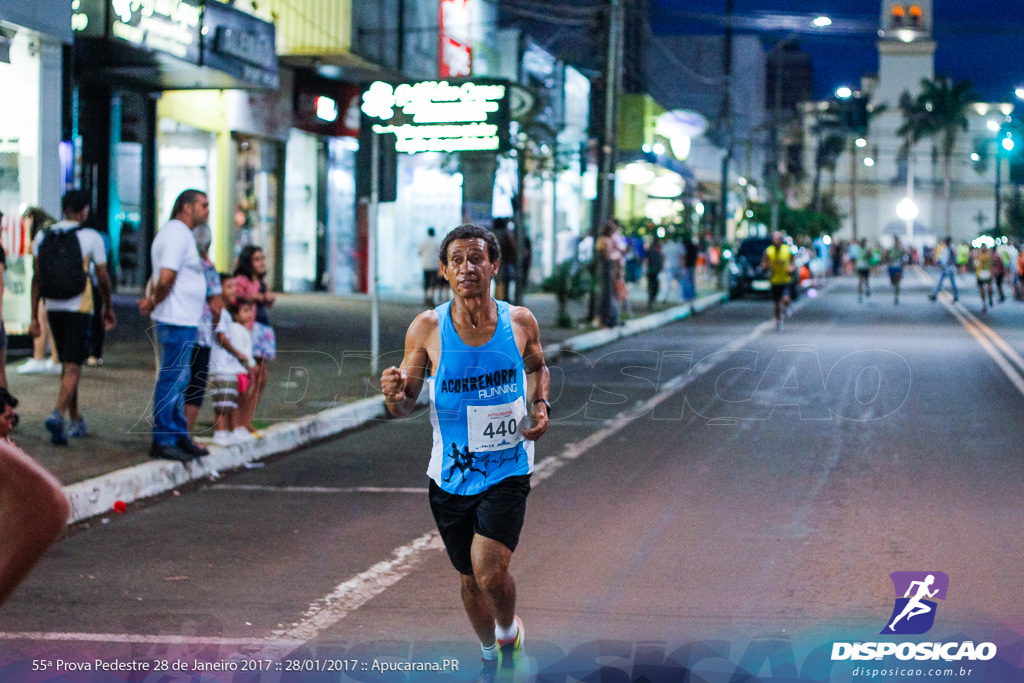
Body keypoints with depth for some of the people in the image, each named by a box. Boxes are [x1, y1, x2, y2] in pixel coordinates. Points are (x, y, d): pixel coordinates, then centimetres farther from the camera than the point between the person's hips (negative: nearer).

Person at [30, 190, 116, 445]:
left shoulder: (42, 237, 5)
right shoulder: (91, 237, -6)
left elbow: (37, 278, 4)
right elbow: (103, 278, -2)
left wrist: (34, 317, 8)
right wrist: (107, 308, 14)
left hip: (53, 309, 4)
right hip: (79, 309, -4)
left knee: (68, 364, 18)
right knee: (73, 367, -6)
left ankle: (76, 421, 26)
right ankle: (58, 414, -27)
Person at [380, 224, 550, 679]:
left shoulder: (520, 322, -5)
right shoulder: (427, 328, -8)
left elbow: (537, 368, 18)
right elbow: (404, 406, -2)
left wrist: (540, 406, -1)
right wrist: (394, 395, -25)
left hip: (507, 470, -1)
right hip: (450, 474, 1)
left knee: (490, 571, -18)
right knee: (470, 578, 15)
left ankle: (509, 632, 15)